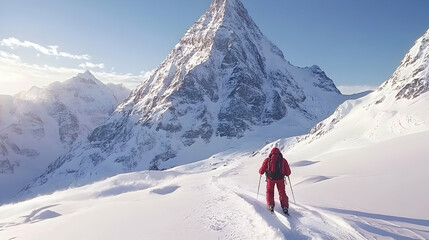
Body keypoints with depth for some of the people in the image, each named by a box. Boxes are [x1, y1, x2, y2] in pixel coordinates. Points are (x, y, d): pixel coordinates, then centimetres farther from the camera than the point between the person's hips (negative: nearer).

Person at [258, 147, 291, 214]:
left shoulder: (267, 160, 2)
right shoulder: (283, 160, 5)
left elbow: (261, 171, 4)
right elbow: (288, 173, 5)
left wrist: (261, 171, 26)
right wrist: (284, 173, 26)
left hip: (271, 178, -1)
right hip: (280, 179, 1)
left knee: (270, 192, 19)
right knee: (282, 192, 16)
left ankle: (271, 206, 6)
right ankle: (285, 207, 5)